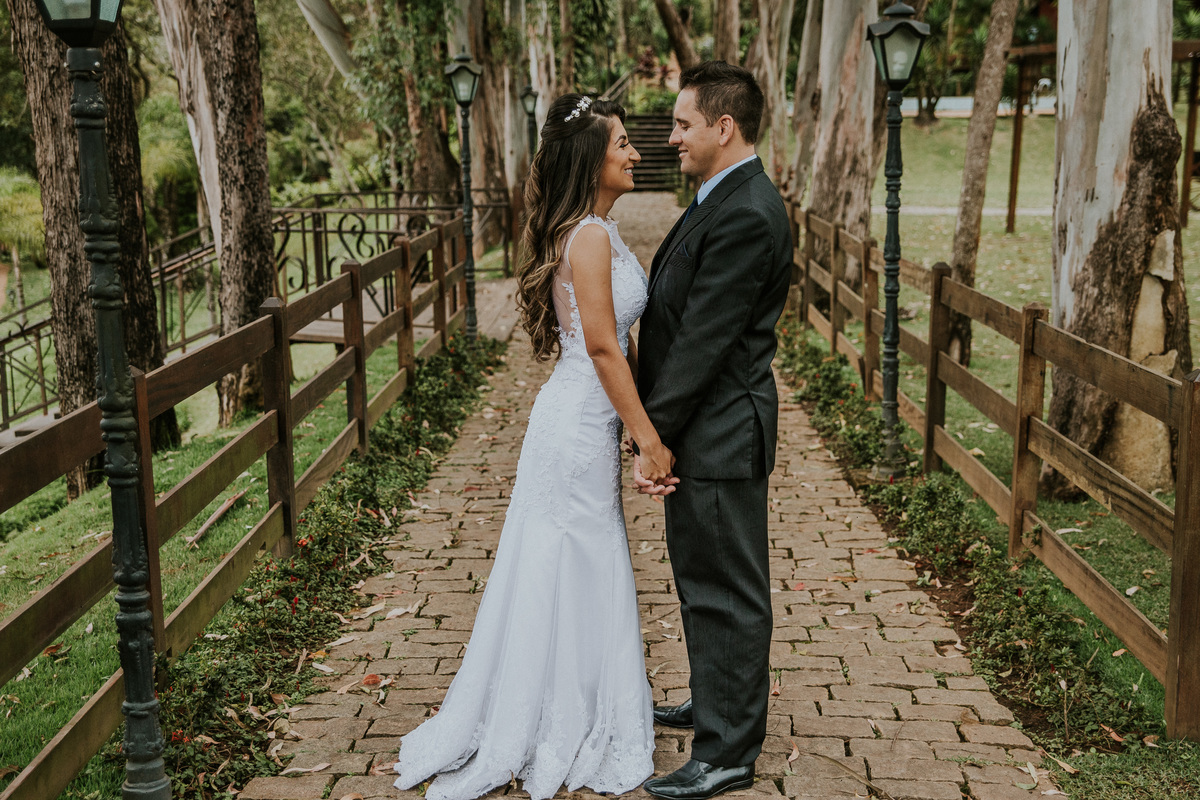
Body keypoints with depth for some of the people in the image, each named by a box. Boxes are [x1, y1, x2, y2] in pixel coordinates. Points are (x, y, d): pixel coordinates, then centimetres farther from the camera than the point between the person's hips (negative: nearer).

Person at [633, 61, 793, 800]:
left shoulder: (746, 217, -22)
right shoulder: (725, 200, 12)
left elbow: (702, 342, -23)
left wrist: (654, 438, -18)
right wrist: (657, 427, 15)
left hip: (719, 433, -10)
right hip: (706, 427, 10)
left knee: (727, 593, 2)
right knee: (705, 580, 22)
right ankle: (719, 704, 40)